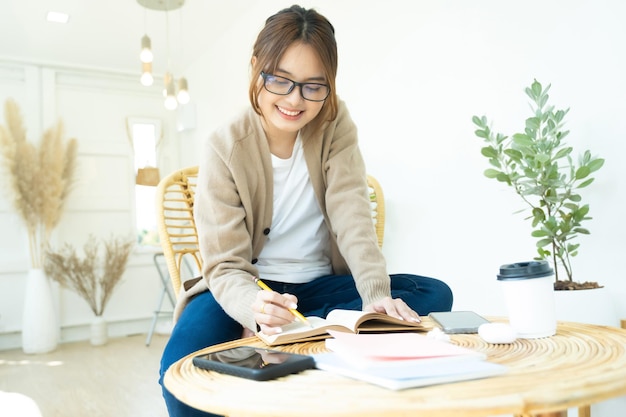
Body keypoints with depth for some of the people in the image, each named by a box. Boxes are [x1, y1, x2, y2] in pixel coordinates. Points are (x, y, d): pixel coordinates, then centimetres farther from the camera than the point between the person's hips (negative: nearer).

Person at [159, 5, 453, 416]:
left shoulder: (336, 126, -4)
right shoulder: (225, 149, -13)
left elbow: (352, 216, -15)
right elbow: (225, 265, -17)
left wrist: (377, 294, -33)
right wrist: (256, 306, -40)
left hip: (321, 285, 5)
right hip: (251, 288, -4)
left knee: (435, 295, -21)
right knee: (182, 369, -34)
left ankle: (266, 337, -24)